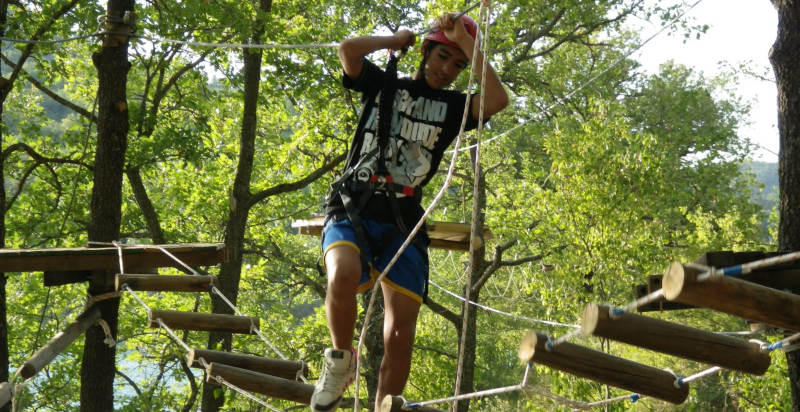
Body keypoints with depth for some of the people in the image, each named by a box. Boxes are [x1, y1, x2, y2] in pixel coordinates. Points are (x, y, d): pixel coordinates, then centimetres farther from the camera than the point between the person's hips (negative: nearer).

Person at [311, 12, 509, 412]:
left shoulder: (452, 107, 13)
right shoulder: (383, 85, 11)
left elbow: (498, 100, -8)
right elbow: (348, 49, -9)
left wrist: (467, 42, -4)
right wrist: (397, 40, 6)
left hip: (402, 222, 2)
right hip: (352, 210, -2)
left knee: (400, 338, -9)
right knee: (344, 275, -35)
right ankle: (341, 360, -7)